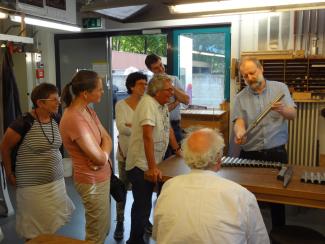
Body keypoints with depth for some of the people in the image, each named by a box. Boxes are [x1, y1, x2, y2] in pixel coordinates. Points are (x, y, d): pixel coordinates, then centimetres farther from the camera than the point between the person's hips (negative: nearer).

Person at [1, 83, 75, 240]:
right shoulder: (24, 122, -18)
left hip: (56, 180, 5)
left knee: (50, 222, 16)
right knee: (34, 229, 10)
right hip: (33, 184, -5)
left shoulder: (56, 119, -1)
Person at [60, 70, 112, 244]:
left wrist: (103, 154, -17)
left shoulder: (87, 110, 2)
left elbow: (107, 139, 2)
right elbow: (100, 158, -25)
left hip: (100, 177, 9)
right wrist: (103, 155, -3)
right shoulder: (74, 120, -28)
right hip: (92, 181, -9)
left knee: (103, 228, 24)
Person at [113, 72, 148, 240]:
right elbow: (121, 127, -16)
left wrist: (131, 125, -17)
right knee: (123, 188, 7)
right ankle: (120, 223, 20)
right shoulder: (121, 105, -4)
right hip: (126, 152, -2)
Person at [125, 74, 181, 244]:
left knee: (144, 204, 16)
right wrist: (152, 167, -29)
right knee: (143, 206, -2)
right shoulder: (148, 103, -19)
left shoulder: (163, 105, 9)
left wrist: (178, 150, 21)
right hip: (141, 166, -8)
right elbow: (147, 136, -26)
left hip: (154, 164, 8)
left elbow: (168, 129, 21)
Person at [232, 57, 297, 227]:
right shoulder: (240, 98, 2)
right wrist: (239, 133, -32)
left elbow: (293, 115, -4)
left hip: (276, 153, 0)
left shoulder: (280, 88, 2)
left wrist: (282, 109, -28)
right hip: (249, 154, 0)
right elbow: (239, 122, -8)